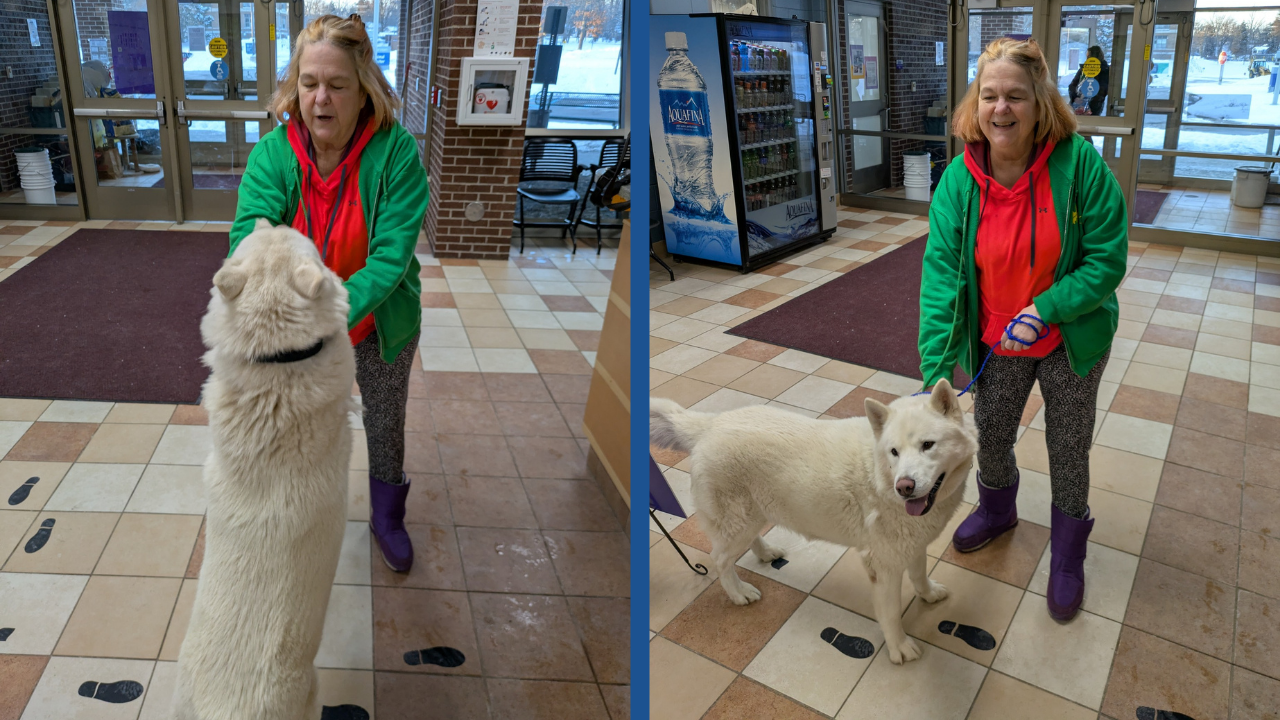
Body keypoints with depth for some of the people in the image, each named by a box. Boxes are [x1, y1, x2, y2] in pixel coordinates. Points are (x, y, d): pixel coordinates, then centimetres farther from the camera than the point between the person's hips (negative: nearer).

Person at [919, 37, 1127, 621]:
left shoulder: (1079, 164, -22)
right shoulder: (959, 181, -16)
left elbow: (1108, 259, -17)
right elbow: (942, 273, -20)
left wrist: (1045, 309, -29)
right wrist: (936, 371, -27)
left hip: (1071, 341, -2)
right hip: (996, 343, 2)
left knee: (1068, 450, 13)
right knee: (989, 437, 19)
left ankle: (1067, 554, 38)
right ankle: (997, 512, 52)